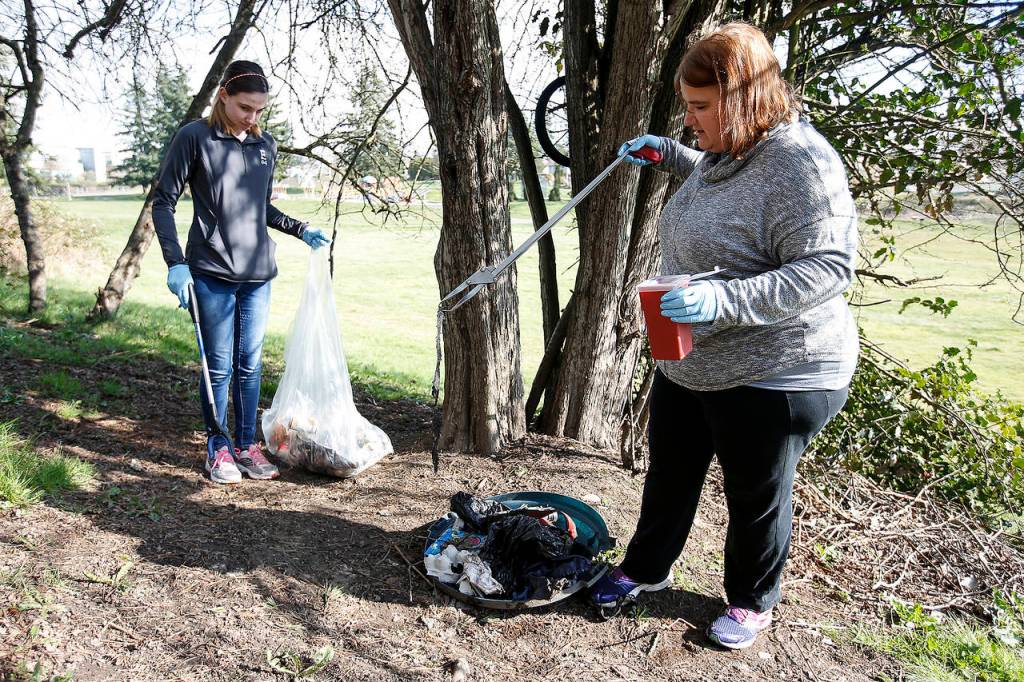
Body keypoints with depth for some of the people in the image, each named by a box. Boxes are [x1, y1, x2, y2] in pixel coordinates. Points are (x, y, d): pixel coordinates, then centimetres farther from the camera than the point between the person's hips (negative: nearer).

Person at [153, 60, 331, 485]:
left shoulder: (266, 145, 11)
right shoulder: (195, 138, -4)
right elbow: (163, 202, -3)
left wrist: (302, 231, 8)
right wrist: (175, 263, -12)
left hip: (258, 274, 4)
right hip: (212, 275, -4)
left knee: (250, 364, 9)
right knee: (220, 366, 2)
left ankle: (247, 446, 20)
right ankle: (217, 449, 17)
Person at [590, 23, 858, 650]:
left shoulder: (799, 162, -23)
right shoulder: (724, 153, 5)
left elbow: (828, 267, -28)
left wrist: (725, 299, -37)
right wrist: (668, 154, 20)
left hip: (772, 377, -8)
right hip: (689, 363, 9)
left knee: (756, 497, 12)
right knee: (671, 474, 20)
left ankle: (753, 601, 37)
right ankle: (646, 569, 42)